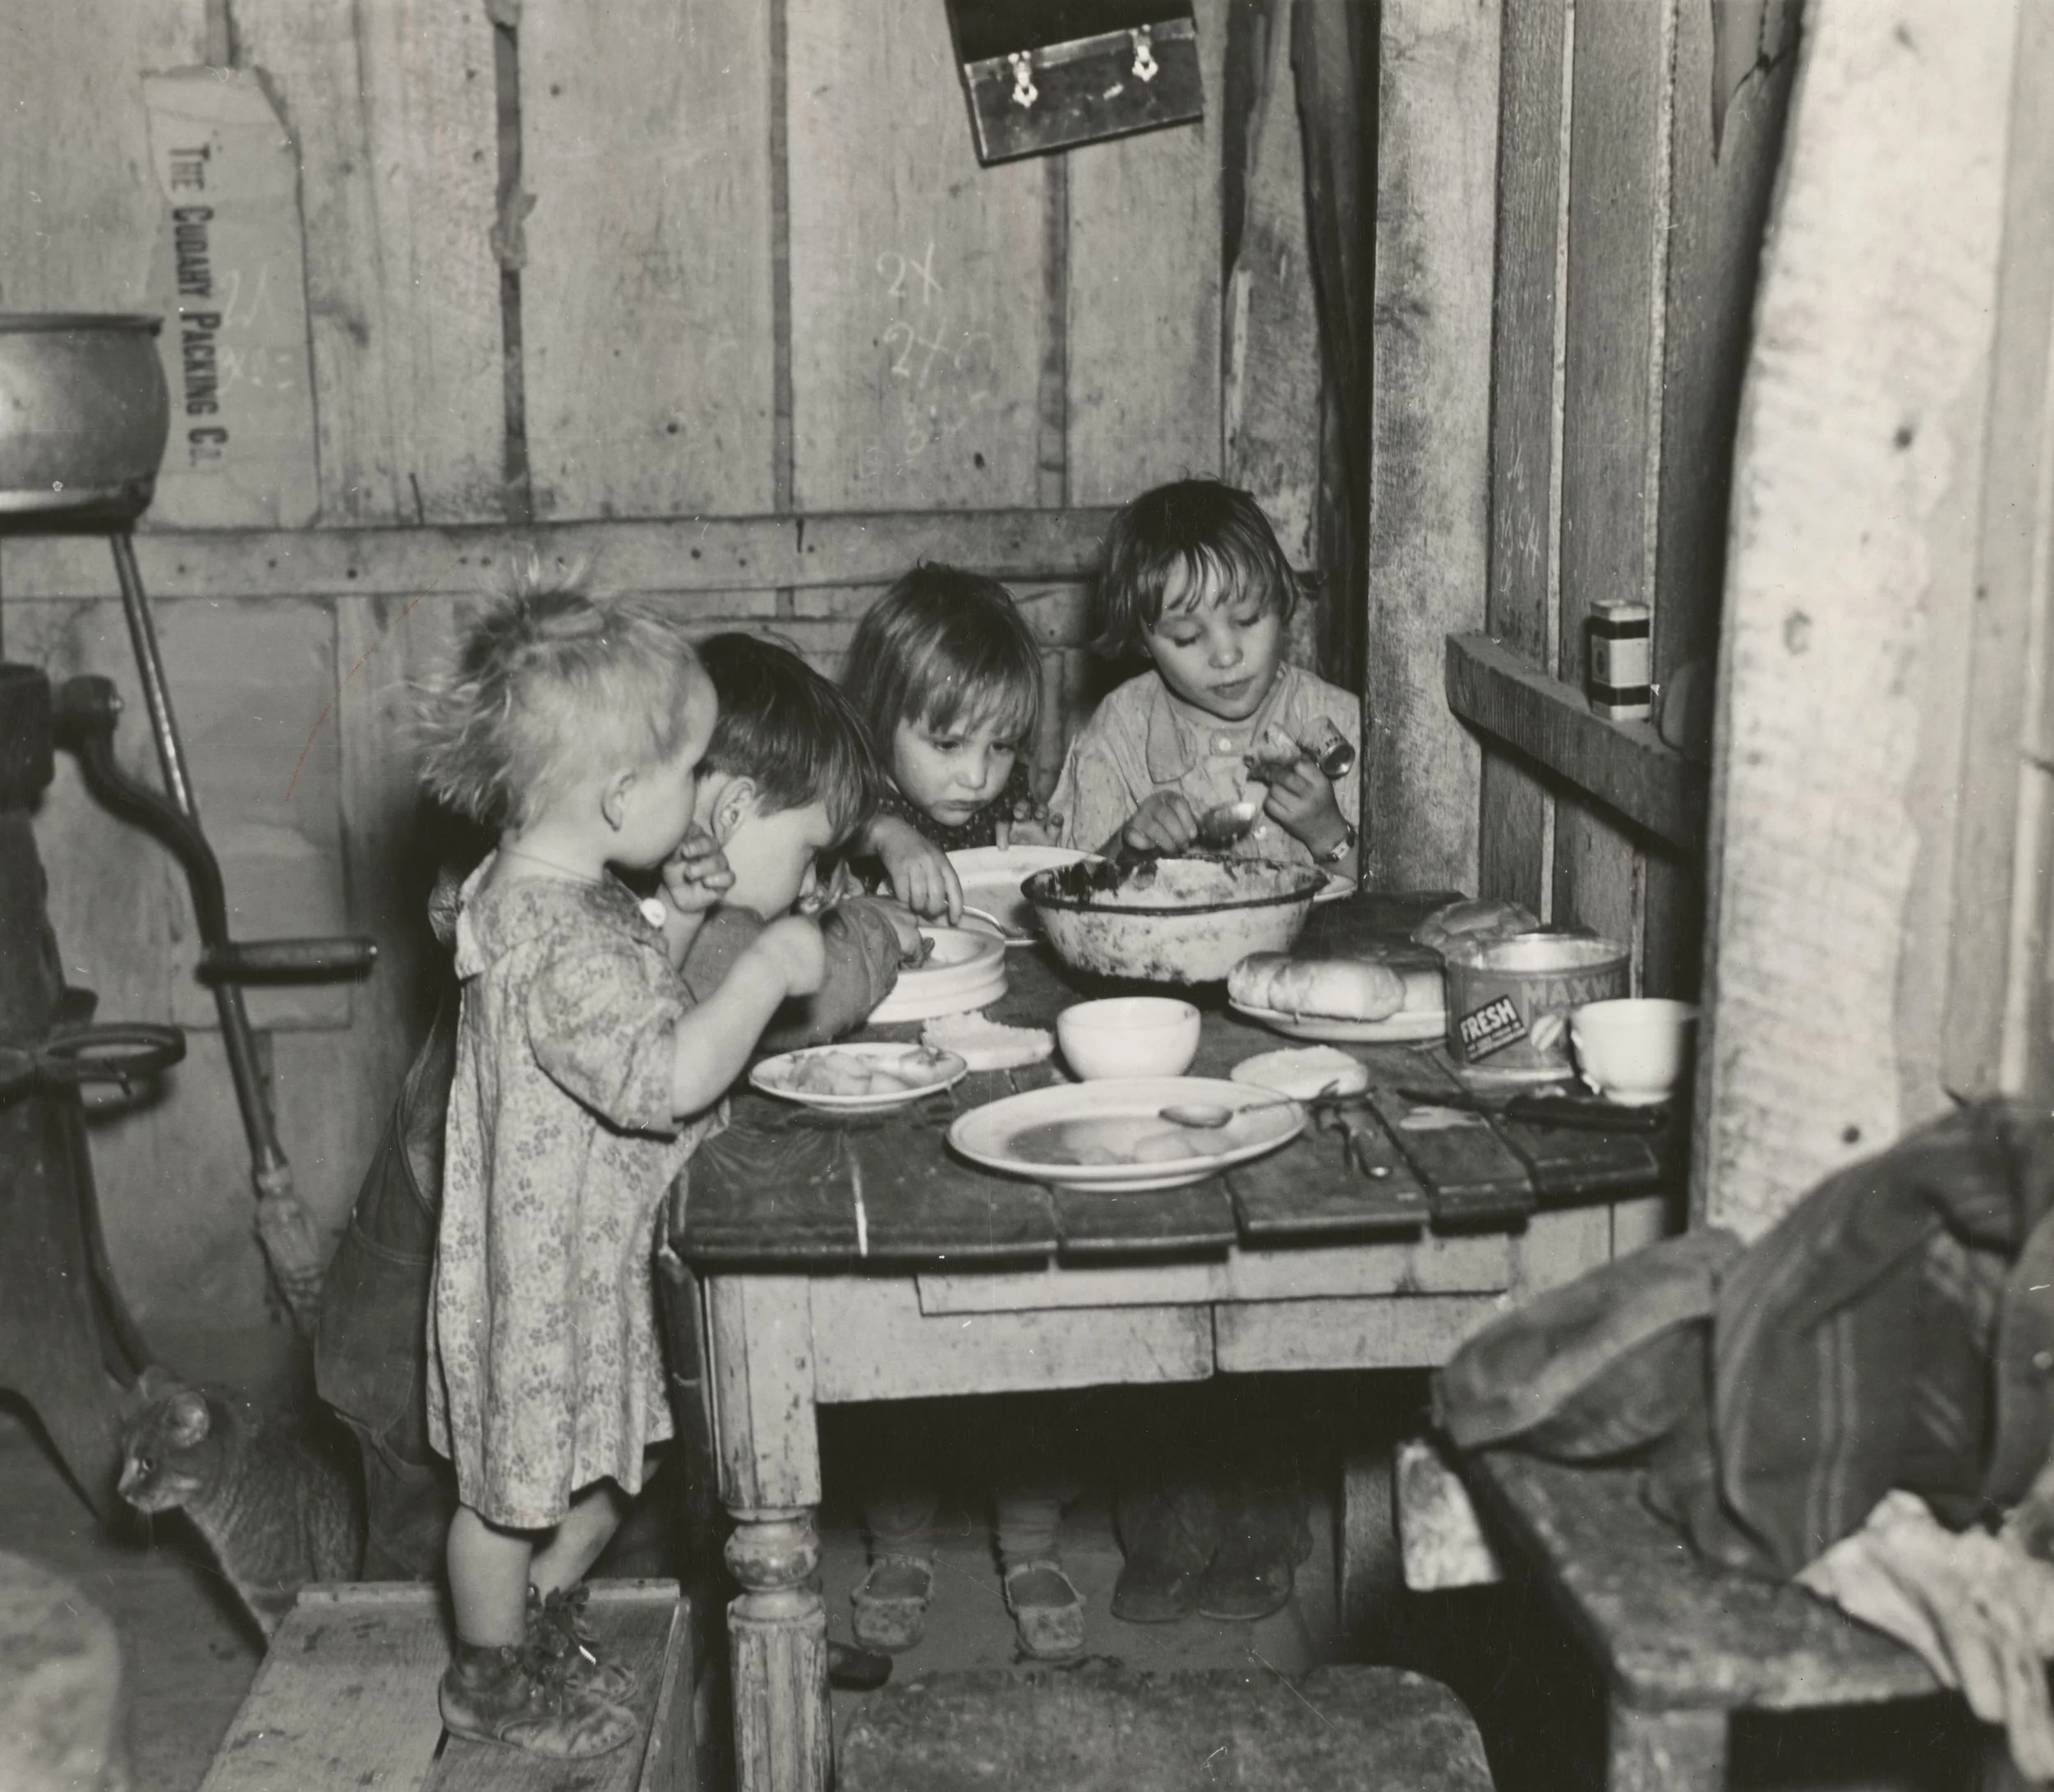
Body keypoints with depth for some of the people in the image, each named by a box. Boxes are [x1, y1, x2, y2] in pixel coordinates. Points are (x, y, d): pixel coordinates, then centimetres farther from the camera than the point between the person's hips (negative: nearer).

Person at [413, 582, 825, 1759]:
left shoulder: (547, 889, 1)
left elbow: (615, 1005, 16)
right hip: (543, 1261, -10)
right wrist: (766, 968, -27)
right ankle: (492, 1677, 33)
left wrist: (673, 924, 0)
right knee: (517, 1479, 12)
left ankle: (542, 1626, 44)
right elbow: (668, 1077, -36)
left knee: (605, 1458, 23)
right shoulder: (558, 936, -32)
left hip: (594, 1249, 10)